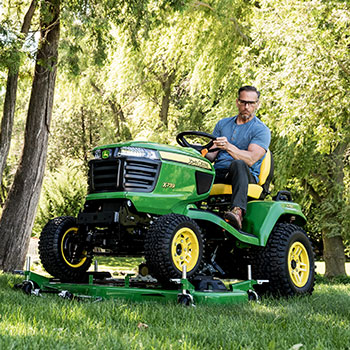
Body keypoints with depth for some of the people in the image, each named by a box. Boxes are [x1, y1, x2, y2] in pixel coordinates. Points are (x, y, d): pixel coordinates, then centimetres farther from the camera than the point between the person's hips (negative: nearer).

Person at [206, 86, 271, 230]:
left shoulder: (262, 130, 3)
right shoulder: (223, 123, 21)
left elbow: (251, 159, -14)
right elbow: (212, 154, 13)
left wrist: (228, 147, -30)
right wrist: (204, 154, -13)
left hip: (246, 176, -4)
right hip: (218, 174, 4)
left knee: (238, 164, -39)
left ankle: (237, 211, -57)